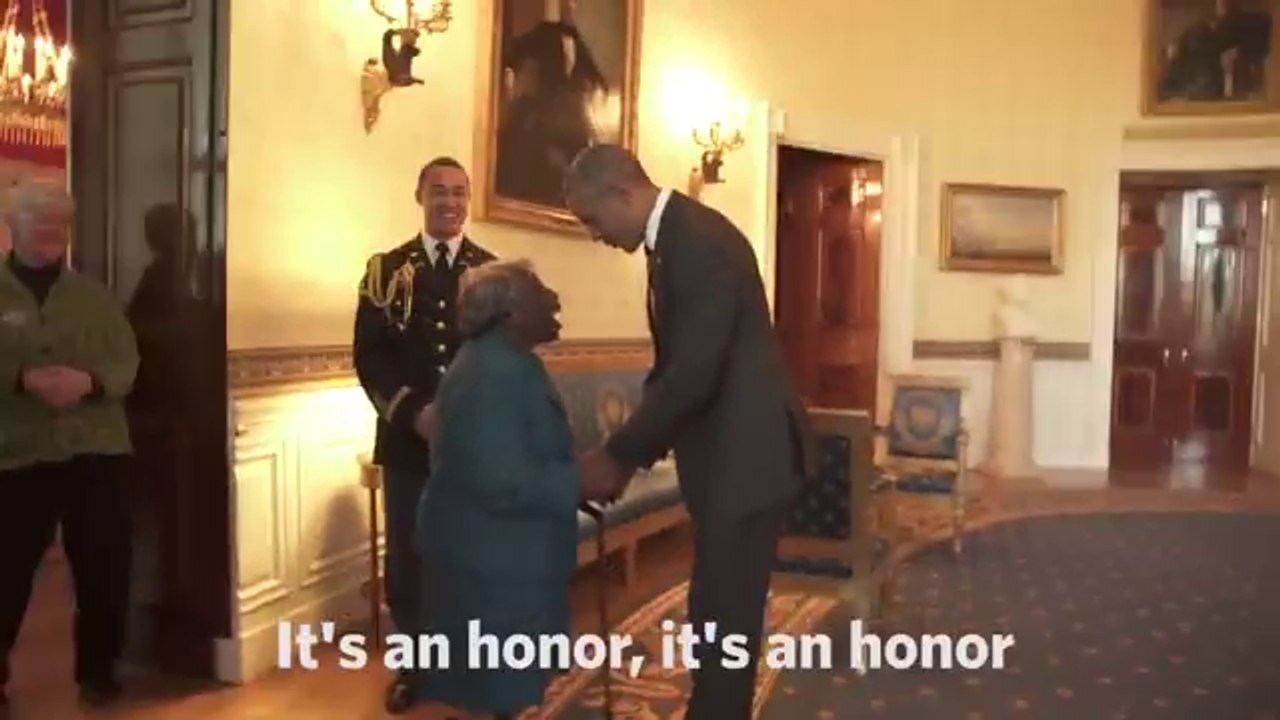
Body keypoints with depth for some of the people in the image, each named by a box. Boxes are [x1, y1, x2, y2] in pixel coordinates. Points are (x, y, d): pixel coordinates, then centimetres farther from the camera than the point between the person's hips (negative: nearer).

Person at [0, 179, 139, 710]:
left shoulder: (95, 296, 11)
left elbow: (127, 361, 4)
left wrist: (89, 381, -16)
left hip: (96, 450, 2)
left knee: (104, 565, 4)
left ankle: (97, 669, 21)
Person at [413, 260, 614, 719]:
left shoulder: (505, 361, 9)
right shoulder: (493, 375, -25)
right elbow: (505, 484, -30)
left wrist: (575, 478, 6)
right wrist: (581, 484, -23)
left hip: (503, 551, 10)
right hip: (492, 559, -10)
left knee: (502, 678, 23)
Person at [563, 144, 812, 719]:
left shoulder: (700, 239, -20)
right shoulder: (673, 239, 11)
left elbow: (693, 374, -24)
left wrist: (619, 455, -14)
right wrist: (631, 451, 9)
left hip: (747, 455, -10)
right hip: (722, 455, 10)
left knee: (724, 616, 0)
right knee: (717, 612, 18)